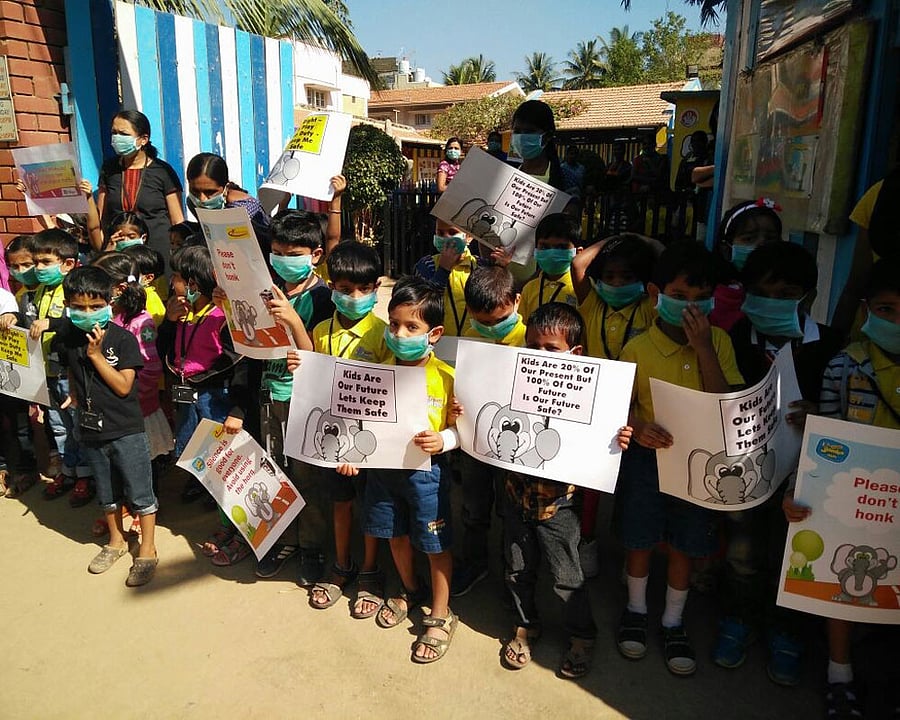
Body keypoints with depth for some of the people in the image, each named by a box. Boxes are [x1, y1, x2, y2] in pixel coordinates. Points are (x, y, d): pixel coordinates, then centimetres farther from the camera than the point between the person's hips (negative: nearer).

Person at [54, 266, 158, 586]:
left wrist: (96, 354, -20)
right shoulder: (67, 338, 1)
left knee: (140, 493, 4)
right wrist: (76, 394, 7)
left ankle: (147, 550, 19)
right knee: (106, 493, 21)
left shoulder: (123, 338, -13)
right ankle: (116, 540, 40)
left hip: (126, 430, -5)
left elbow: (123, 386, -17)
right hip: (91, 428, 5)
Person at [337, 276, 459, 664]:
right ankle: (410, 591, 49)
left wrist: (443, 439, -27)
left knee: (435, 544, 8)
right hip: (383, 468, 5)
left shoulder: (446, 377, -15)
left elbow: (459, 427, -7)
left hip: (425, 472, -4)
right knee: (396, 535, 22)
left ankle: (440, 617, 29)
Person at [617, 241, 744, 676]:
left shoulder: (718, 342, -6)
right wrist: (637, 428, -27)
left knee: (684, 545, 14)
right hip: (647, 458, -1)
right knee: (639, 540, 13)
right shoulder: (637, 349, -12)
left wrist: (703, 347, -21)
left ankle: (673, 623, 37)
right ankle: (636, 610, 40)